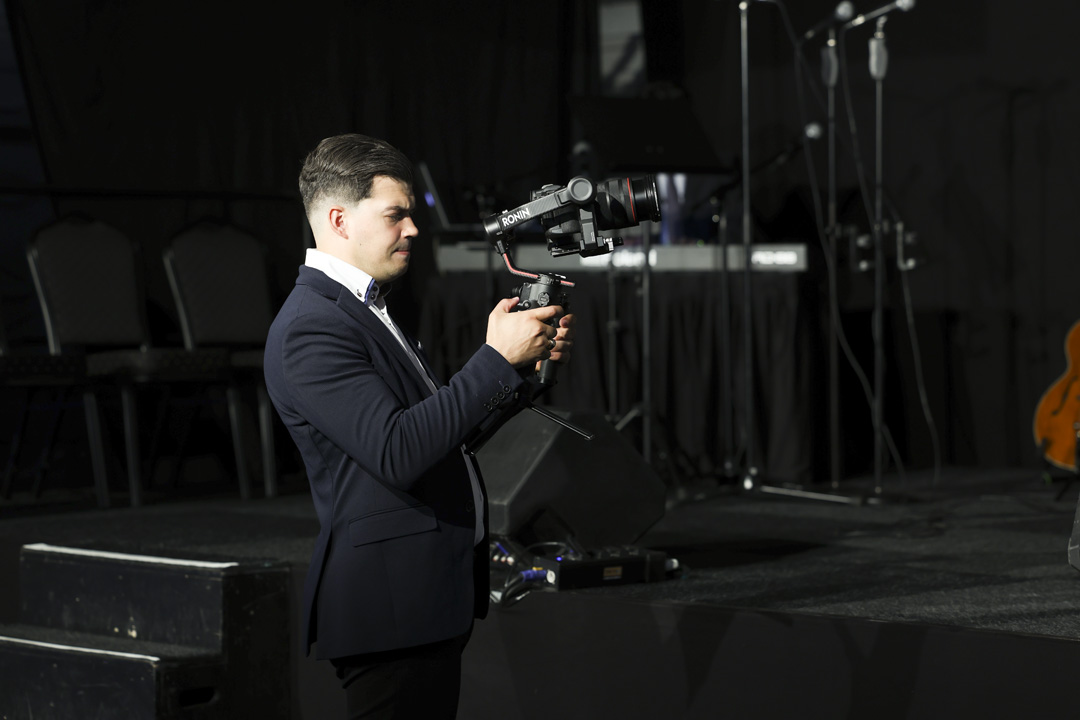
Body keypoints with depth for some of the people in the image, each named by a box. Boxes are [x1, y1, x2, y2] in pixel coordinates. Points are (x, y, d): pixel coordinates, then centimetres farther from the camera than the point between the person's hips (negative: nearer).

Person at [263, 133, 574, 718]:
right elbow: (398, 454, -25)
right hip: (390, 602, -10)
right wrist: (498, 357, -21)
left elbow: (444, 424, 22)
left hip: (428, 602, 10)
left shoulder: (365, 310, 18)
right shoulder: (309, 328, -16)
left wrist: (530, 362, 9)